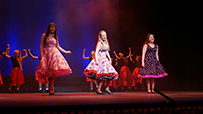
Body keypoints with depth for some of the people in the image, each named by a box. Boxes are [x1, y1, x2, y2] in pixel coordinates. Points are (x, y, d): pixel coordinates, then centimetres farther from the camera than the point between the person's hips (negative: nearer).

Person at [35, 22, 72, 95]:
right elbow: (41, 46, 0)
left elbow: (58, 46, 19)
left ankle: (51, 89, -8)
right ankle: (51, 89, 3)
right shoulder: (44, 36, 4)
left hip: (54, 54, 2)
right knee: (49, 72, -6)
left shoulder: (55, 37, 15)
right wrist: (41, 56, -10)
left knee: (53, 72, -11)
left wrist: (66, 52, 12)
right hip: (47, 54, -2)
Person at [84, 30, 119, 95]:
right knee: (103, 75, -15)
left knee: (109, 75, 6)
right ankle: (98, 89, -9)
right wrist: (96, 60, -25)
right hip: (100, 59, -9)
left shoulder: (106, 43, 17)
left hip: (105, 60, 9)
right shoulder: (99, 43, -7)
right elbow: (96, 52, -15)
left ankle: (107, 88, 17)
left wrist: (109, 59, 14)